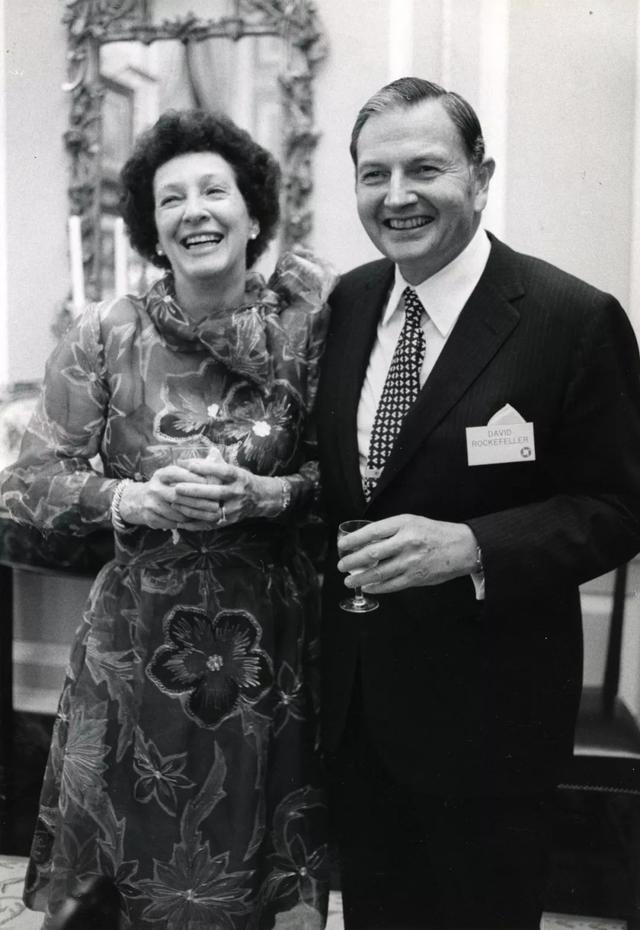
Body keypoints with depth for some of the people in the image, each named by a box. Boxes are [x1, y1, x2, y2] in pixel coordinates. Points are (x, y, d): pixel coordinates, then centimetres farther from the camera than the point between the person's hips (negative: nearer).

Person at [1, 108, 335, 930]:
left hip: (268, 637, 0)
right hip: (139, 636, 0)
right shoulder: (105, 335, -5)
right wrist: (134, 499, -18)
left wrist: (263, 495, -18)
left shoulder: (305, 324, -5)